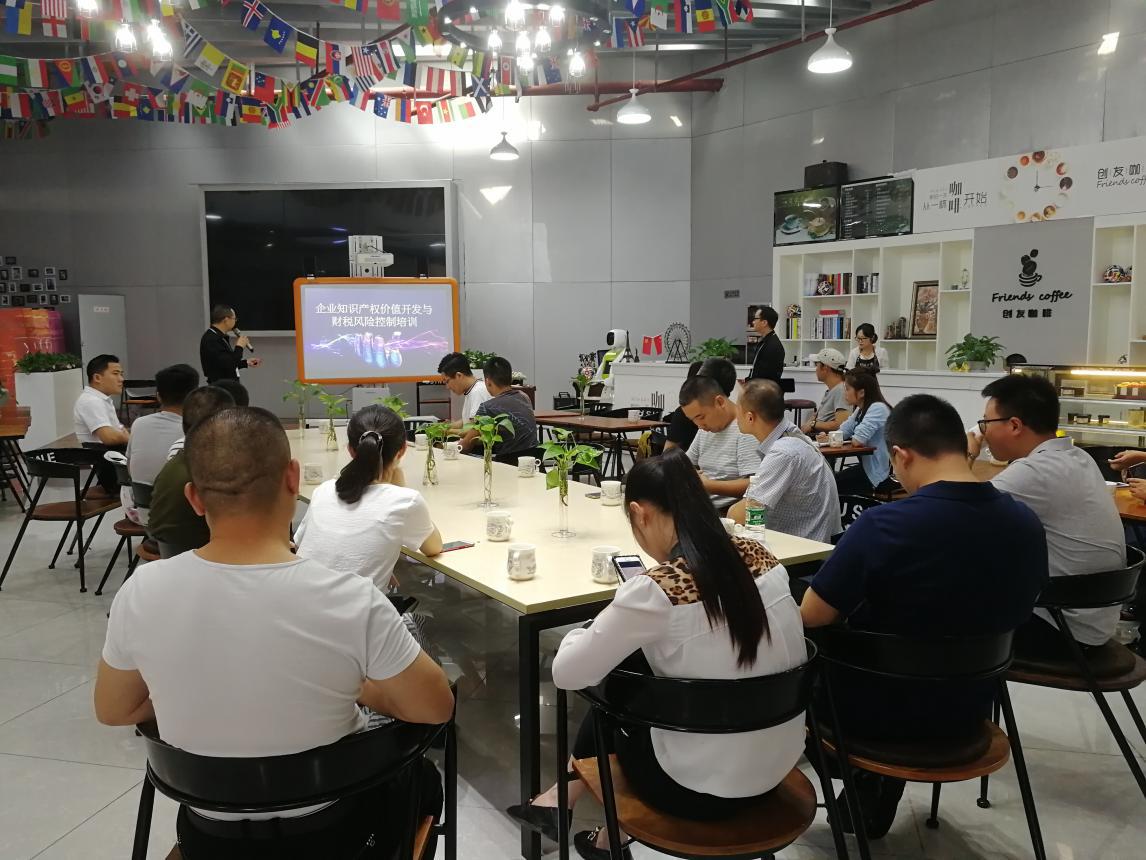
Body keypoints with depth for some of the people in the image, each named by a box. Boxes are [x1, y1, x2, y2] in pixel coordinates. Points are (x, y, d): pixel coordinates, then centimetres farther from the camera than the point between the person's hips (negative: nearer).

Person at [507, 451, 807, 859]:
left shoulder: (658, 589, -23)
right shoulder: (760, 556, -5)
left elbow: (567, 675, -14)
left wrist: (587, 633, 6)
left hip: (704, 788, -6)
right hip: (778, 767, 6)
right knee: (636, 663, 22)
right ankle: (565, 796, 36)